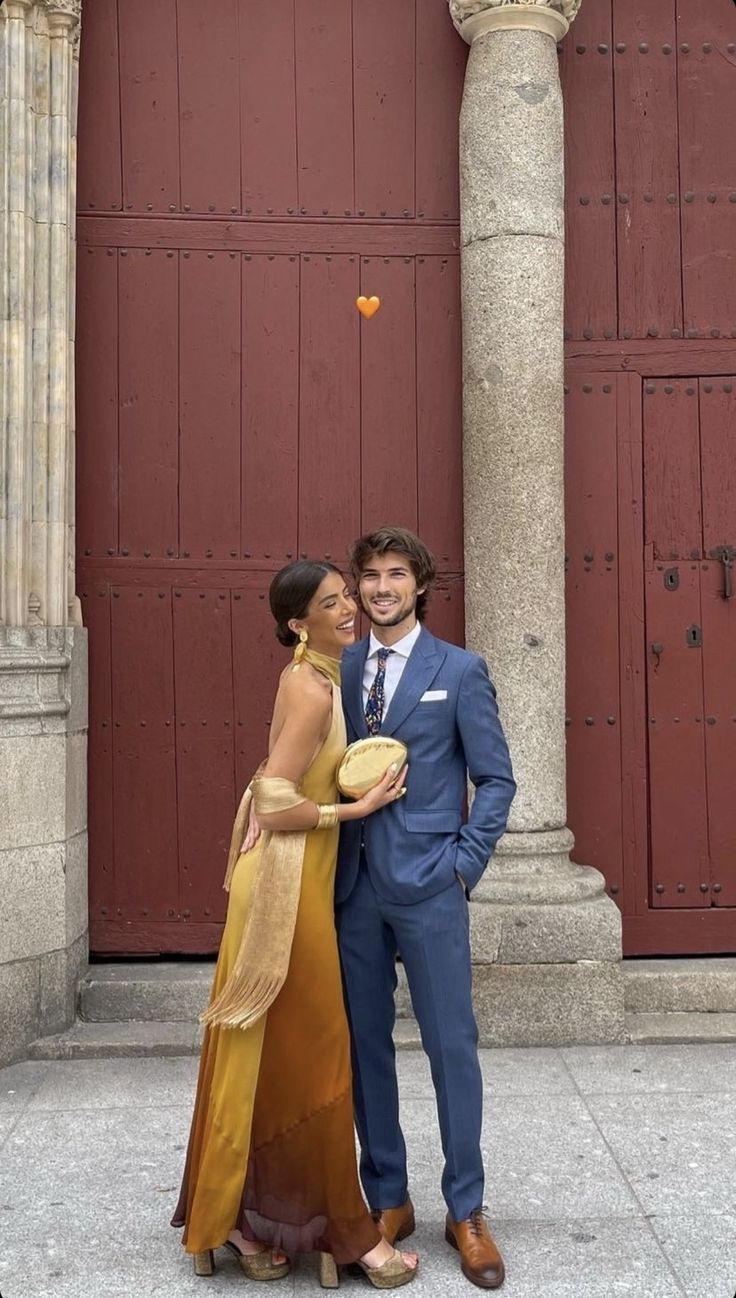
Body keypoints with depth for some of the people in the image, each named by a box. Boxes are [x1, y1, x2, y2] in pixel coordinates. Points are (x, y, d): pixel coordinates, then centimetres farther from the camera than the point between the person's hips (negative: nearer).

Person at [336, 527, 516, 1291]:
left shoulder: (459, 670, 0)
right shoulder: (338, 670, 9)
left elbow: (496, 778, 0)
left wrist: (466, 862, -7)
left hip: (428, 885, -3)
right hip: (353, 884, 3)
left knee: (452, 1047, 3)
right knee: (365, 1046, 10)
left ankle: (465, 1212, 18)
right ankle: (387, 1200, 26)